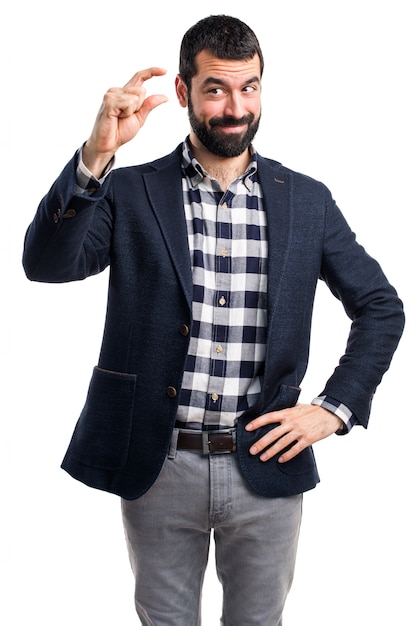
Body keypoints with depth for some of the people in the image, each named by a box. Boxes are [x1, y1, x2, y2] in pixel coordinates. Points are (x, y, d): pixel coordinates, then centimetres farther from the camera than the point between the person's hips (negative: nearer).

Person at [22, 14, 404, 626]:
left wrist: (334, 408, -2)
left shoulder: (307, 201, 2)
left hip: (266, 466, 1)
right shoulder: (131, 192, -3)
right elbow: (47, 264, -17)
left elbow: (381, 305, 8)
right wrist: (96, 155, -29)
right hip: (157, 466, -1)